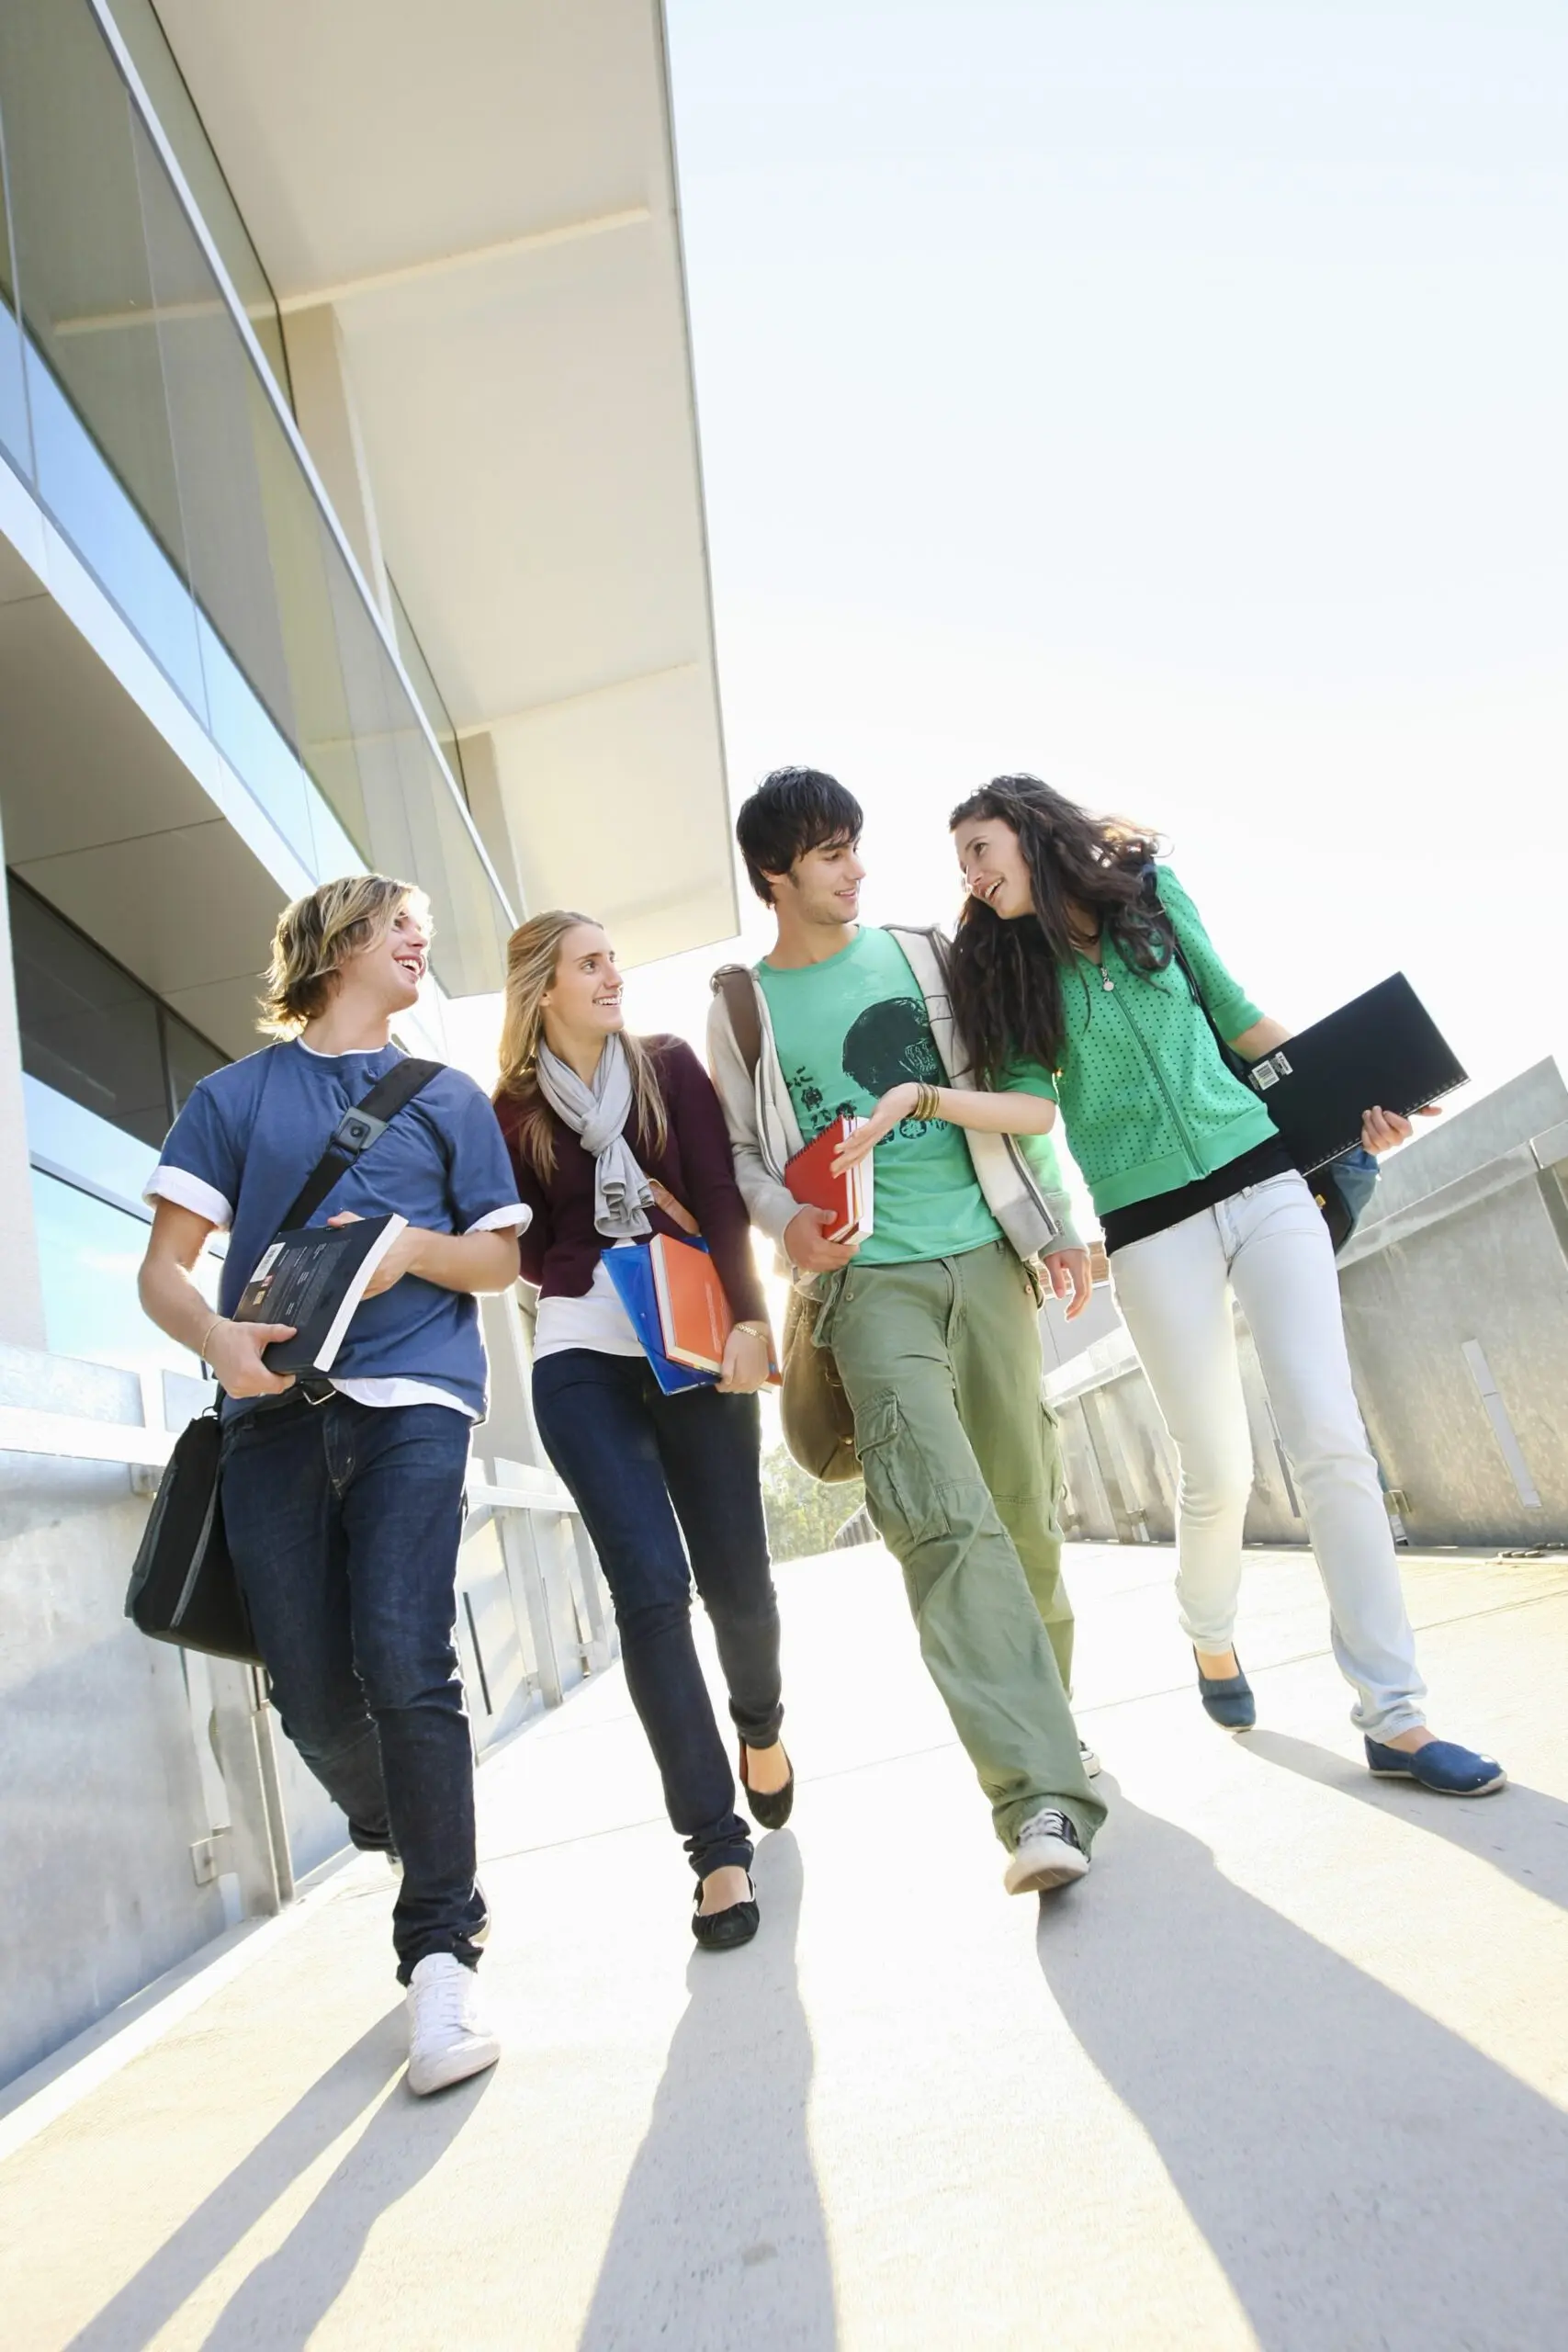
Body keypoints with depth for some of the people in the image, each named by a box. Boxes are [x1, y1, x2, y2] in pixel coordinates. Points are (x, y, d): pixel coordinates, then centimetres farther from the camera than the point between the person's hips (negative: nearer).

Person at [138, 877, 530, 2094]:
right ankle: (431, 1864, 30)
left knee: (403, 1664, -16)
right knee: (314, 1698, 1)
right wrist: (219, 1336, -14)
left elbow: (501, 1259, 14)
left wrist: (414, 1246, -7)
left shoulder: (450, 1099, 17)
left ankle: (442, 1950, -2)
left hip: (411, 1398, 0)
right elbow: (163, 1268, 7)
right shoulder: (236, 1095, 13)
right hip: (273, 1411, 1)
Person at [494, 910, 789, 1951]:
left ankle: (761, 1728, 37)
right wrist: (610, 1246, -7)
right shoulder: (511, 1112, 6)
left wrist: (751, 1318, -15)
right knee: (652, 1586, -11)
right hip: (581, 1362, -1)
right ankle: (718, 1846, -2)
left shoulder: (670, 1066, 7)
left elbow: (723, 1201, -3)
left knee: (736, 1578, 3)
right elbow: (525, 1254, 7)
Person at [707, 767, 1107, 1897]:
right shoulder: (742, 1005, 8)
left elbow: (1018, 1091, 14)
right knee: (944, 1519, -17)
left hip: (984, 1256, 3)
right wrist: (787, 1221, -9)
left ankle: (1049, 1729, 29)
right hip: (870, 1281, -2)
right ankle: (1043, 1795, -17)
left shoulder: (922, 954, 11)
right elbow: (740, 1150, 9)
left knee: (1027, 1513, 7)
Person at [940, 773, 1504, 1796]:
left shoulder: (1153, 890, 8)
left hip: (1264, 1181, 2)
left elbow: (1237, 1013, 15)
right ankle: (1212, 1639, 32)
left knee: (1333, 1445, -6)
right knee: (1219, 1474, 0)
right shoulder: (1006, 969, 4)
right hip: (1154, 1229, -1)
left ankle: (1397, 1719, 1)